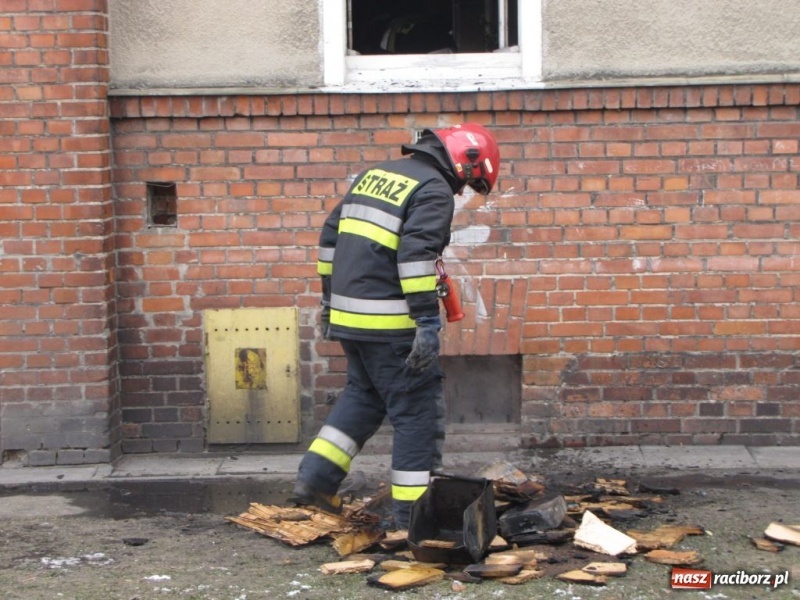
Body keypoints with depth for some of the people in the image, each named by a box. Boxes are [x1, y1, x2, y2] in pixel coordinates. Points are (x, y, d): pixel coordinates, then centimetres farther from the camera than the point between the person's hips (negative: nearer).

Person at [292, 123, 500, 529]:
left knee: (363, 396, 24)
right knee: (417, 410, 2)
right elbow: (417, 254, -22)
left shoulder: (375, 174, 17)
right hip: (389, 323, -8)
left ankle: (315, 479, 19)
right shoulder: (435, 191, -9)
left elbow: (331, 235, 20)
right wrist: (428, 322, -22)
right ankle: (412, 512, 4)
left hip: (346, 314, 8)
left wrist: (330, 297, 25)